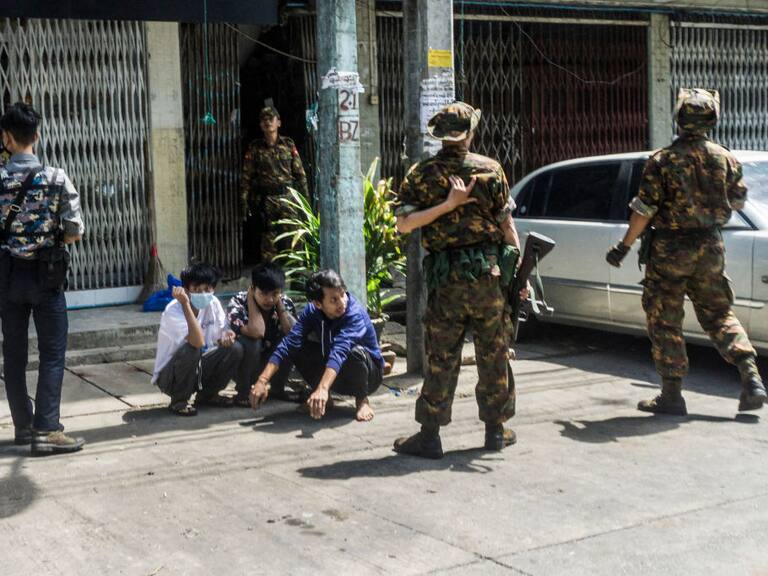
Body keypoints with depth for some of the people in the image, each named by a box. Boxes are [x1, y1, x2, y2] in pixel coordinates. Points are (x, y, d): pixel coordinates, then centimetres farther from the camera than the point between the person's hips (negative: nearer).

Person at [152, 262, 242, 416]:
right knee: (191, 349, -34)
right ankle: (179, 400, -11)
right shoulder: (174, 310, -26)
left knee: (235, 349, -11)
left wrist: (227, 335, -24)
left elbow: (223, 332, 1)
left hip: (198, 368, 6)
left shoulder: (213, 303, -6)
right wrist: (185, 304, -41)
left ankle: (207, 394, 9)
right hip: (169, 375, -6)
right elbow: (198, 342, -39)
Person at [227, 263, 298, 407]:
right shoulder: (238, 302, -23)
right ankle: (243, 392, -13)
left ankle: (278, 388, 0)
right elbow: (257, 332, -40)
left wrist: (279, 304, -22)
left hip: (271, 365, 4)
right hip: (242, 365, -4)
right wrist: (251, 299, -28)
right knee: (252, 341, -34)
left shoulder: (285, 303, -10)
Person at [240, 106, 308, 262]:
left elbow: (300, 172, 9)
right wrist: (244, 201, -2)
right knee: (269, 237, 1)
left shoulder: (288, 145, 7)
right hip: (266, 199, -1)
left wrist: (304, 196, 4)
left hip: (288, 196, 1)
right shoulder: (255, 148, 4)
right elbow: (246, 176, 4)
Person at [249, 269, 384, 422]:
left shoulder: (355, 314, -30)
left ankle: (362, 399, -8)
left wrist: (322, 389, -61)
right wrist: (262, 380, -35)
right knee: (298, 347, -17)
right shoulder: (312, 311, -15)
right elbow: (288, 343, -23)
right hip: (331, 373, 4)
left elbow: (339, 351, -46)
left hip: (368, 373, -4)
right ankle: (323, 396, 2)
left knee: (356, 352, -37)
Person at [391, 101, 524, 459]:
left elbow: (404, 224, -10)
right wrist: (520, 268, 6)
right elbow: (507, 224, 1)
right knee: (494, 355, 11)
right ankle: (496, 429, 19)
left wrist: (446, 204, -11)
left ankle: (429, 436, 7)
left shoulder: (421, 174, 0)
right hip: (489, 273, 0)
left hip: (445, 278, 0)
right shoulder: (490, 169, 1)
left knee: (441, 359, 5)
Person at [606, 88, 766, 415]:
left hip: (670, 250, -4)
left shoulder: (662, 161, -12)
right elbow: (738, 201, 12)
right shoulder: (724, 158, 0)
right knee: (718, 315, 17)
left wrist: (624, 247, -4)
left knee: (664, 322, 5)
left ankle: (672, 396, 7)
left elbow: (644, 210, -12)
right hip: (711, 247, 4)